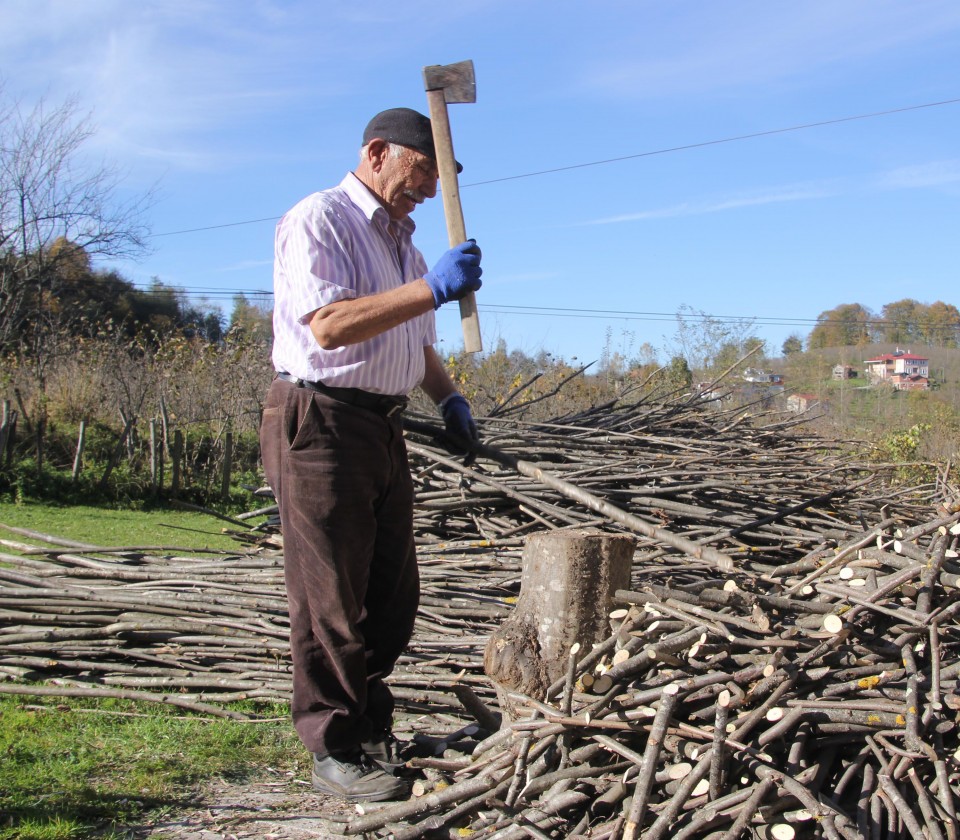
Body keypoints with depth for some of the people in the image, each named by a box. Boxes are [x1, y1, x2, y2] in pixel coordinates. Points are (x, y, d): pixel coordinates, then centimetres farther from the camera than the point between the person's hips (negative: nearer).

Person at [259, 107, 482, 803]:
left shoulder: (402, 241, 22)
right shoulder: (318, 220, -7)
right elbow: (329, 325, -22)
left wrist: (448, 395, 12)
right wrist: (432, 288, -27)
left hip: (384, 426, 9)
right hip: (322, 423, -9)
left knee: (393, 594, 12)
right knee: (332, 597, -4)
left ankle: (370, 725, 26)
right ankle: (334, 751, 6)